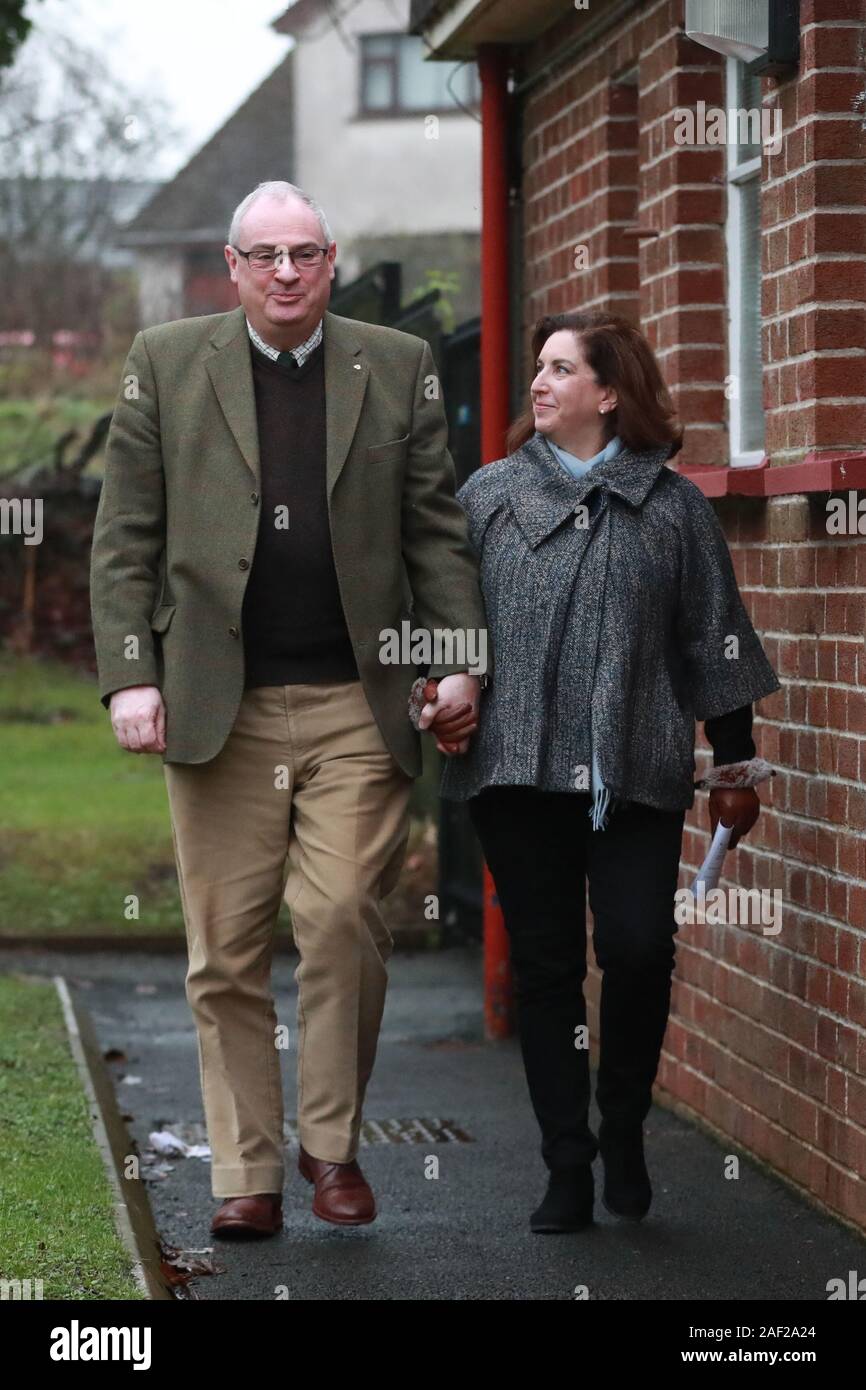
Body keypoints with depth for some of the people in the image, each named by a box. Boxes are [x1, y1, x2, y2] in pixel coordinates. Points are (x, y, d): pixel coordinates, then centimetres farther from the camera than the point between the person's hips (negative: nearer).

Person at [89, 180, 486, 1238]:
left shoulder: (399, 368, 10)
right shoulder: (165, 364, 8)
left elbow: (436, 529, 11)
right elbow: (124, 541, 5)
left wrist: (460, 660, 1)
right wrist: (128, 675, -4)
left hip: (359, 708, 0)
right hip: (217, 707, 0)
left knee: (343, 918, -10)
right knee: (226, 950, 2)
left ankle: (332, 1142, 9)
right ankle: (245, 1173, 11)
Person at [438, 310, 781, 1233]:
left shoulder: (673, 508, 7)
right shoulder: (489, 496, 10)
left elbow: (714, 640, 10)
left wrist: (734, 765, 10)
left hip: (635, 774, -1)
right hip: (517, 770, 1)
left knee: (639, 947, -14)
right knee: (544, 965, 3)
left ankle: (623, 1124, 12)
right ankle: (567, 1170, 11)